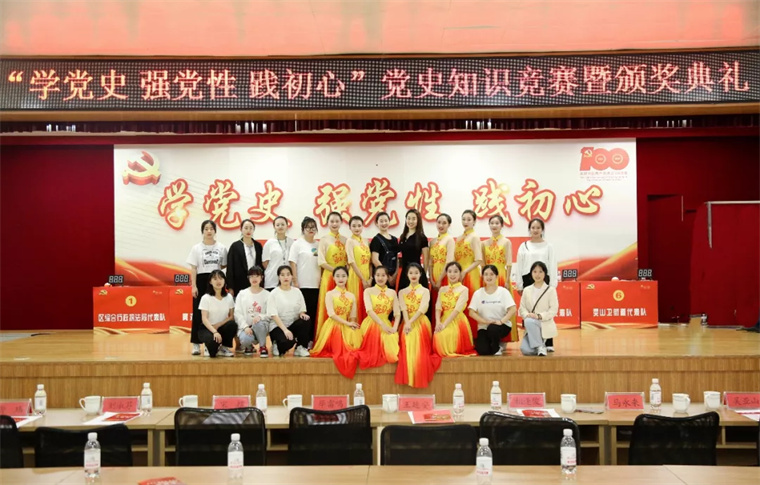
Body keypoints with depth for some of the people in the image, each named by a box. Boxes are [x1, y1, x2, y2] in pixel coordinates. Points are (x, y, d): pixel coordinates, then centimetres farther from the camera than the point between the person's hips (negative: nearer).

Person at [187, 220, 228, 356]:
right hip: (201, 281, -1)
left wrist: (215, 268, -5)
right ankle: (196, 344, 2)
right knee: (199, 313, -2)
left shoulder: (221, 248, 6)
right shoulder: (196, 248, 1)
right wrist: (194, 286, -8)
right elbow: (193, 268, -2)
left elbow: (224, 265, 14)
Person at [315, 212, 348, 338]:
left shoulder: (345, 240, 12)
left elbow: (349, 260, 14)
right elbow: (321, 262, -6)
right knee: (328, 309, -5)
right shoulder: (324, 240, 1)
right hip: (329, 277, -3)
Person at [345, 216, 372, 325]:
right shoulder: (350, 241, -5)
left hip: (367, 278, 6)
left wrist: (370, 278, -2)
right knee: (355, 304, -4)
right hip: (355, 277, -6)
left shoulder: (365, 242, 12)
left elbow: (369, 261, 11)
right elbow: (352, 262, -12)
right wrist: (363, 280, -14)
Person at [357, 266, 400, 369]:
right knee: (374, 352, -14)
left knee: (391, 350, -14)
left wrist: (395, 327, -17)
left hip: (387, 325, 2)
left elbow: (397, 313, 2)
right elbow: (369, 310, -12)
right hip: (371, 325, -2)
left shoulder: (392, 292, 10)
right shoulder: (368, 291, 2)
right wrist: (382, 325, -23)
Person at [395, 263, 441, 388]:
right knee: (407, 350, -17)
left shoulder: (425, 291, 7)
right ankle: (409, 379, -10)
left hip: (421, 323, -2)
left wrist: (411, 322, -23)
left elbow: (422, 309, -9)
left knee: (420, 351, -18)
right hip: (407, 324, 2)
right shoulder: (402, 292, 14)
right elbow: (403, 309, -2)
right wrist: (407, 323, -22)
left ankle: (419, 379, -9)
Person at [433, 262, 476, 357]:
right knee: (439, 335, -24)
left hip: (458, 321, -4)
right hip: (443, 319, 4)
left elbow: (457, 309, -13)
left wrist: (444, 324, -22)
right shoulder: (442, 289, 14)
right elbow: (438, 307, 3)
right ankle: (443, 352, 3)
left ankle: (455, 351, -2)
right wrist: (438, 323, -17)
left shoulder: (463, 289, -1)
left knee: (450, 335, -31)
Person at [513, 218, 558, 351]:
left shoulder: (548, 246, 6)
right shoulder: (523, 246, 9)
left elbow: (553, 266, 3)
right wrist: (519, 285, 1)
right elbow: (519, 267, 7)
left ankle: (548, 344, 1)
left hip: (543, 281, -1)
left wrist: (552, 285, -4)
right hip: (527, 280, 1)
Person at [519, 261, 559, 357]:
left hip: (545, 325, -3)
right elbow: (522, 308, 7)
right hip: (531, 327, 3)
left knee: (529, 321, -37)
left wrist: (539, 316, -21)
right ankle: (540, 345, 10)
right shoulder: (526, 290, 12)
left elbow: (554, 309, -7)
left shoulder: (551, 290, 1)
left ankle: (541, 346, -19)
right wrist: (527, 315, -17)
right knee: (525, 350, -23)